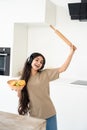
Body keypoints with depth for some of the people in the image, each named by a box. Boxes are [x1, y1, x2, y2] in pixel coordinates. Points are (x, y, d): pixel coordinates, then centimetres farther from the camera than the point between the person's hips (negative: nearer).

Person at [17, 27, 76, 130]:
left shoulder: (45, 74, -4)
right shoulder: (24, 78, 2)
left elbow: (62, 68, -11)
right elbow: (21, 95, 5)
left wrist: (71, 53, -17)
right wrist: (18, 89, -15)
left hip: (49, 114, -1)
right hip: (34, 115, 1)